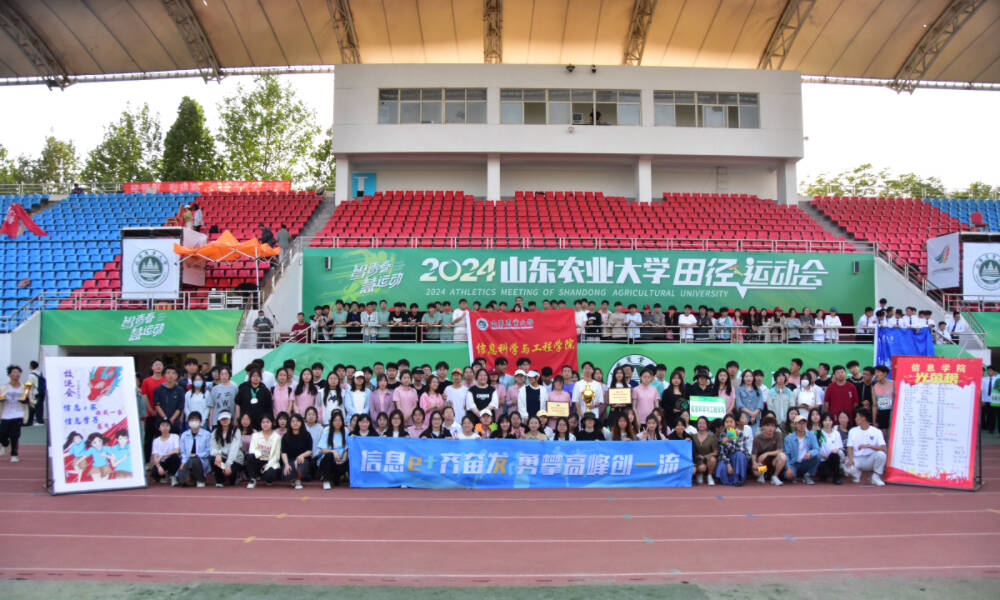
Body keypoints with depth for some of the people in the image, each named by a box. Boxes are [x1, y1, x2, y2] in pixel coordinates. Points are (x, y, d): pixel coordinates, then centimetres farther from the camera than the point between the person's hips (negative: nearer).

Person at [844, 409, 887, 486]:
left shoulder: (876, 431, -2)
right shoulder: (853, 431, 5)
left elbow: (883, 448, -15)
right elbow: (850, 448, -1)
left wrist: (868, 446, -28)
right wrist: (850, 459, -20)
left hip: (870, 459, -1)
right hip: (857, 459, 1)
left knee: (881, 454, -33)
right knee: (848, 468, -32)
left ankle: (876, 477, -7)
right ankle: (857, 473, 8)